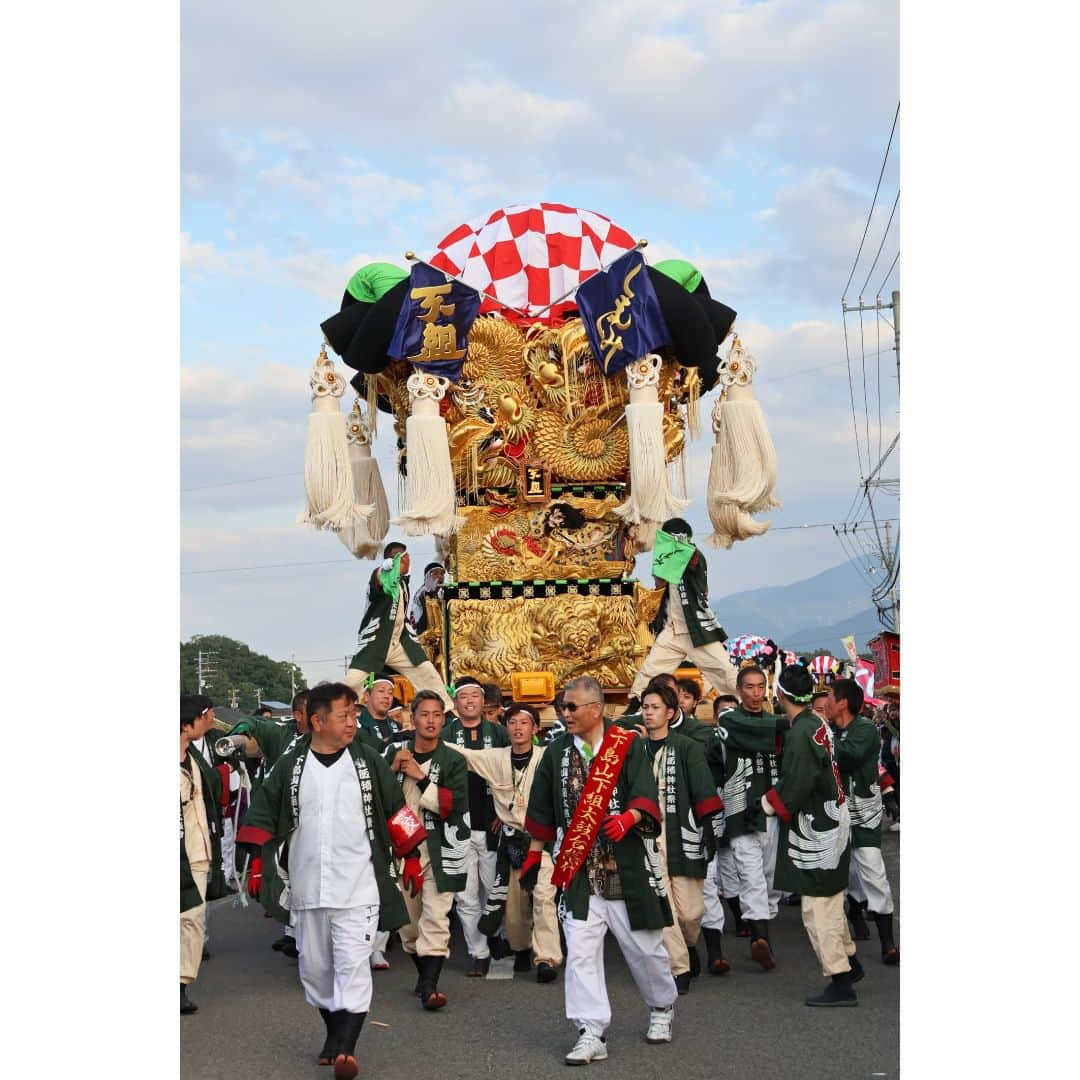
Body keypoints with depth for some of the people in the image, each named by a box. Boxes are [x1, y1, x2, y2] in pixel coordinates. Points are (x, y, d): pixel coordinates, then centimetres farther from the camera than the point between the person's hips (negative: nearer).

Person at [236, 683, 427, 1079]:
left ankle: (345, 1048, -15)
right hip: (307, 889, 2)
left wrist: (410, 857, 5)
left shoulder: (366, 760, 0)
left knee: (353, 966, -12)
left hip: (358, 887, -2)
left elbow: (395, 809, 6)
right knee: (314, 968, 12)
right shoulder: (290, 765, 0)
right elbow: (264, 812, 5)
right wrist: (255, 860, -1)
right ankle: (335, 1033, 30)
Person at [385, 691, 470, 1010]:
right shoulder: (394, 752, 7)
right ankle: (424, 972, 29)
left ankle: (429, 986, -15)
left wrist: (421, 777, -17)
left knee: (435, 918, -12)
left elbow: (456, 804, -14)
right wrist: (393, 769, -11)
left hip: (438, 850, -3)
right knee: (407, 918, 10)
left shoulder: (452, 761, -1)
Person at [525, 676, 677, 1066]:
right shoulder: (556, 752, 7)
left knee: (644, 946, 9)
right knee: (580, 950, -6)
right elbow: (543, 810, 15)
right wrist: (533, 857, 17)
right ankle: (591, 1034, -3)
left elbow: (646, 795, -14)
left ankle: (662, 1008, 34)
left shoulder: (628, 745, -4)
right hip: (578, 869, 2)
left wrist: (627, 819, -33)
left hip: (628, 865, -2)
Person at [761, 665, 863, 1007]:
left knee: (817, 909, -3)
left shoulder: (800, 734, -22)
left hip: (817, 833, -9)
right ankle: (849, 962, 36)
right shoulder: (819, 724, 5)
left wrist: (770, 802, -4)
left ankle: (841, 984, 0)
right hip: (834, 822, 9)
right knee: (831, 902, 22)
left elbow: (793, 790, -22)